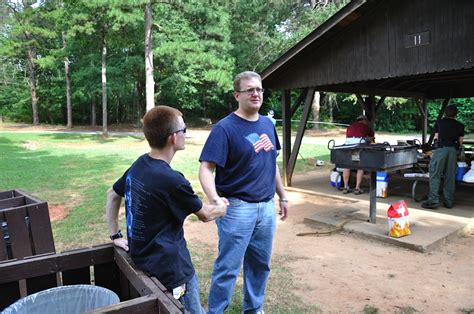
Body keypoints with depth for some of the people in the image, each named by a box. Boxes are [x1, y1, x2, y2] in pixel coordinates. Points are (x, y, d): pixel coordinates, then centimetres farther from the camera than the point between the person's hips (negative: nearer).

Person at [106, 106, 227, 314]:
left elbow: (112, 194, 15)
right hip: (168, 267, -8)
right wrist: (222, 208, 12)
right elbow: (205, 215, -9)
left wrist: (115, 235, 17)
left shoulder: (139, 165, -1)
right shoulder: (172, 180, -25)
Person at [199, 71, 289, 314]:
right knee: (228, 267, 2)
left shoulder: (267, 124, 8)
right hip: (237, 208, -6)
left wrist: (282, 196, 18)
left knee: (260, 264, 18)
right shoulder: (225, 128, -13)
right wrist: (215, 200, -37)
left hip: (267, 207, 7)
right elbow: (206, 168, -20)